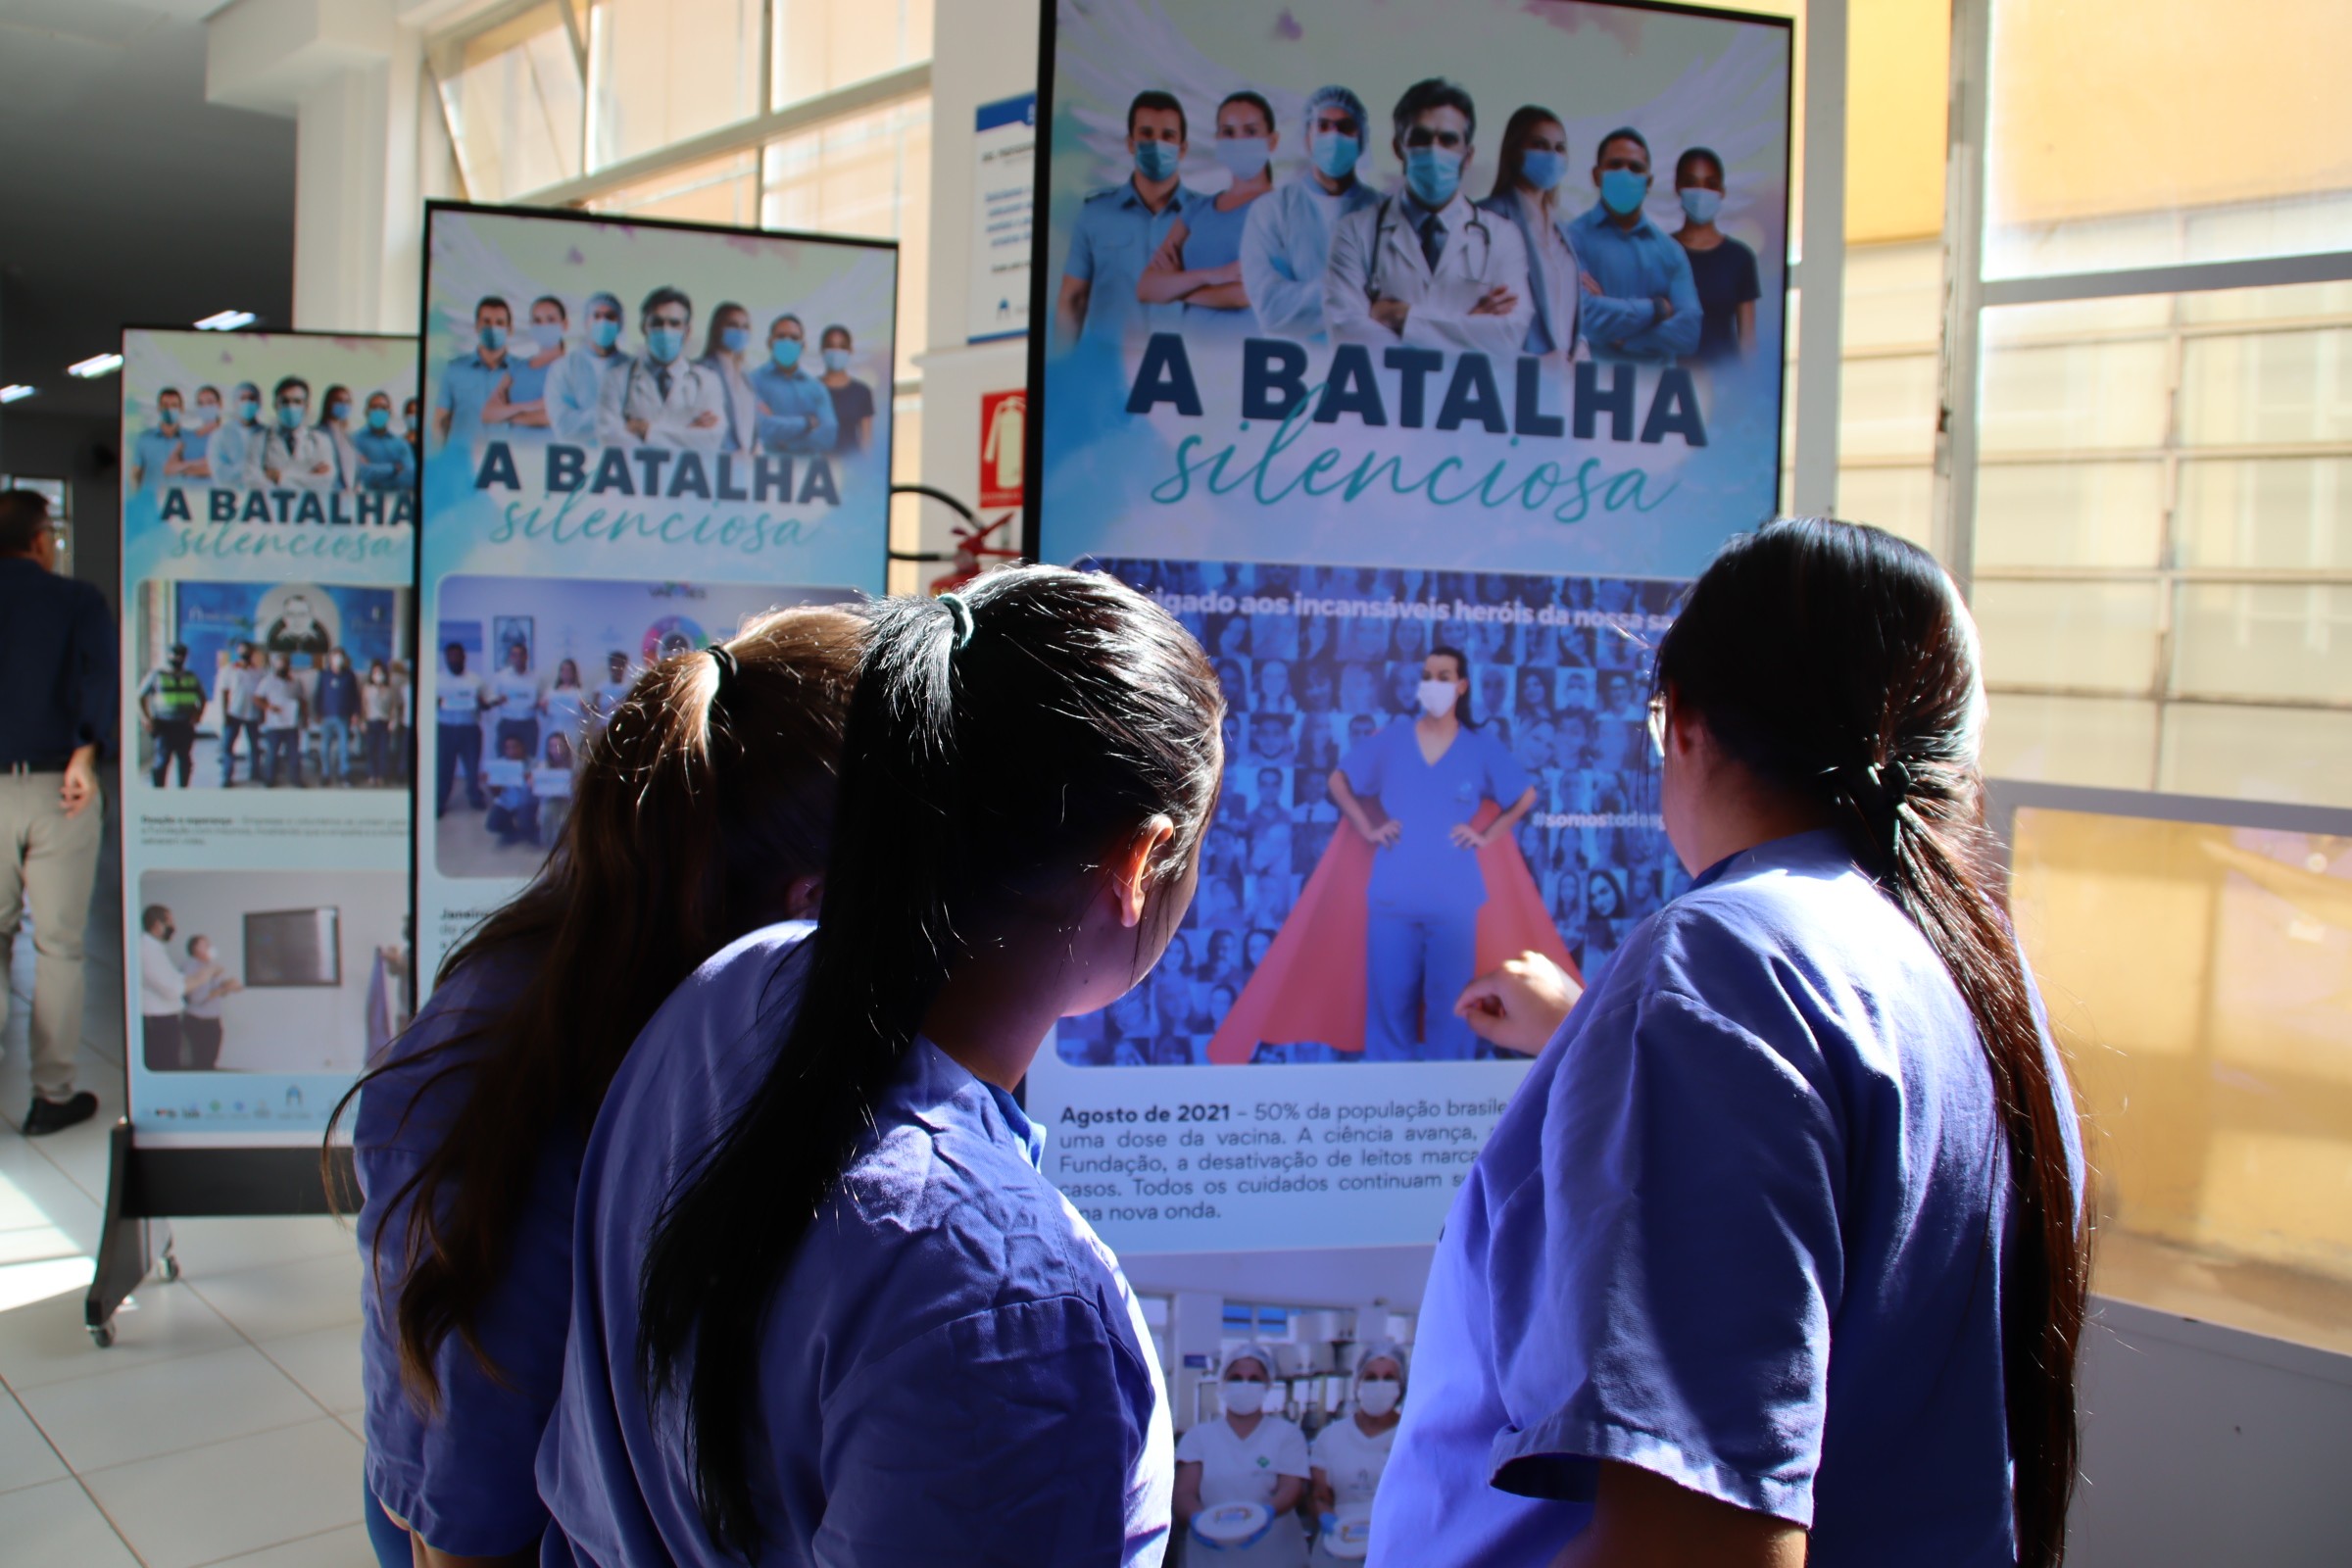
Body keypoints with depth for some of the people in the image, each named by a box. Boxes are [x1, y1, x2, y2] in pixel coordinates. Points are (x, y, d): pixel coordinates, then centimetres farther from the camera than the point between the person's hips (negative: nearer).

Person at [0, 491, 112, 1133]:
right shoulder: (78, 600, 1)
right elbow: (101, 671, -17)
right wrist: (85, 754, -24)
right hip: (56, 787, -2)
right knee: (59, 947, 5)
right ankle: (52, 1094, 10)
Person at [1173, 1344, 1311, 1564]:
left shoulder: (1287, 1433, 7)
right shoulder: (1199, 1436, 8)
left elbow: (1292, 1488, -6)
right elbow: (1184, 1493, -2)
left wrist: (1267, 1512, -26)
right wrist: (1197, 1518, -23)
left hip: (1275, 1554, 0)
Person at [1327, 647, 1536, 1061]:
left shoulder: (1482, 747, 4)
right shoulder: (1390, 739, 5)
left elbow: (1526, 796, 15)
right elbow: (1338, 781, 15)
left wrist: (1486, 835, 4)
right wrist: (1367, 828, 4)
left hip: (1454, 899, 0)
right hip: (1393, 896, 1)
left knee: (1449, 1002, 3)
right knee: (1390, 1000, 4)